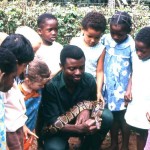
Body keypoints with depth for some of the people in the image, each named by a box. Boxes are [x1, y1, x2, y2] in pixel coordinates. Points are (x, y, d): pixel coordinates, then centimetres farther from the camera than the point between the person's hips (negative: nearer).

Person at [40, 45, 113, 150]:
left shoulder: (89, 79, -16)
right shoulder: (51, 86, -27)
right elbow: (52, 122, -25)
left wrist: (87, 109, -26)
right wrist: (79, 128, -41)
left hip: (83, 121, 4)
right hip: (59, 129, -4)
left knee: (107, 117, -22)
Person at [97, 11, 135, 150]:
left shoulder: (132, 45, -16)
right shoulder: (105, 40, -7)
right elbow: (100, 67, 1)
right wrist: (99, 89, 0)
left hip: (123, 89, -3)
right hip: (108, 87, 3)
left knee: (123, 117, 11)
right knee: (112, 116, 17)